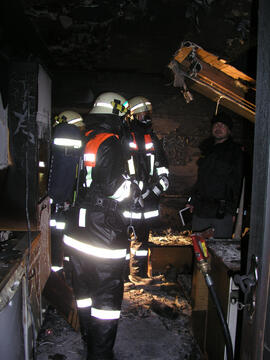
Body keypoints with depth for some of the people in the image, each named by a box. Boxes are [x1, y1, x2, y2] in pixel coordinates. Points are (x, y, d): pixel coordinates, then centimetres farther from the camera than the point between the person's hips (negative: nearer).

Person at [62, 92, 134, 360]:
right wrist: (134, 185, -5)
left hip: (77, 227, 9)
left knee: (84, 285, 20)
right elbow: (113, 187, -22)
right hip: (103, 230, -8)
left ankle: (88, 338, 38)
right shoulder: (109, 143, -16)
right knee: (107, 291, 4)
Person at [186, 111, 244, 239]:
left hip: (222, 211, -5)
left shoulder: (235, 151, -1)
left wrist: (233, 210, -9)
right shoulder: (207, 148, 15)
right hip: (201, 209, 5)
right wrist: (192, 201, 17)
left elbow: (236, 183, -5)